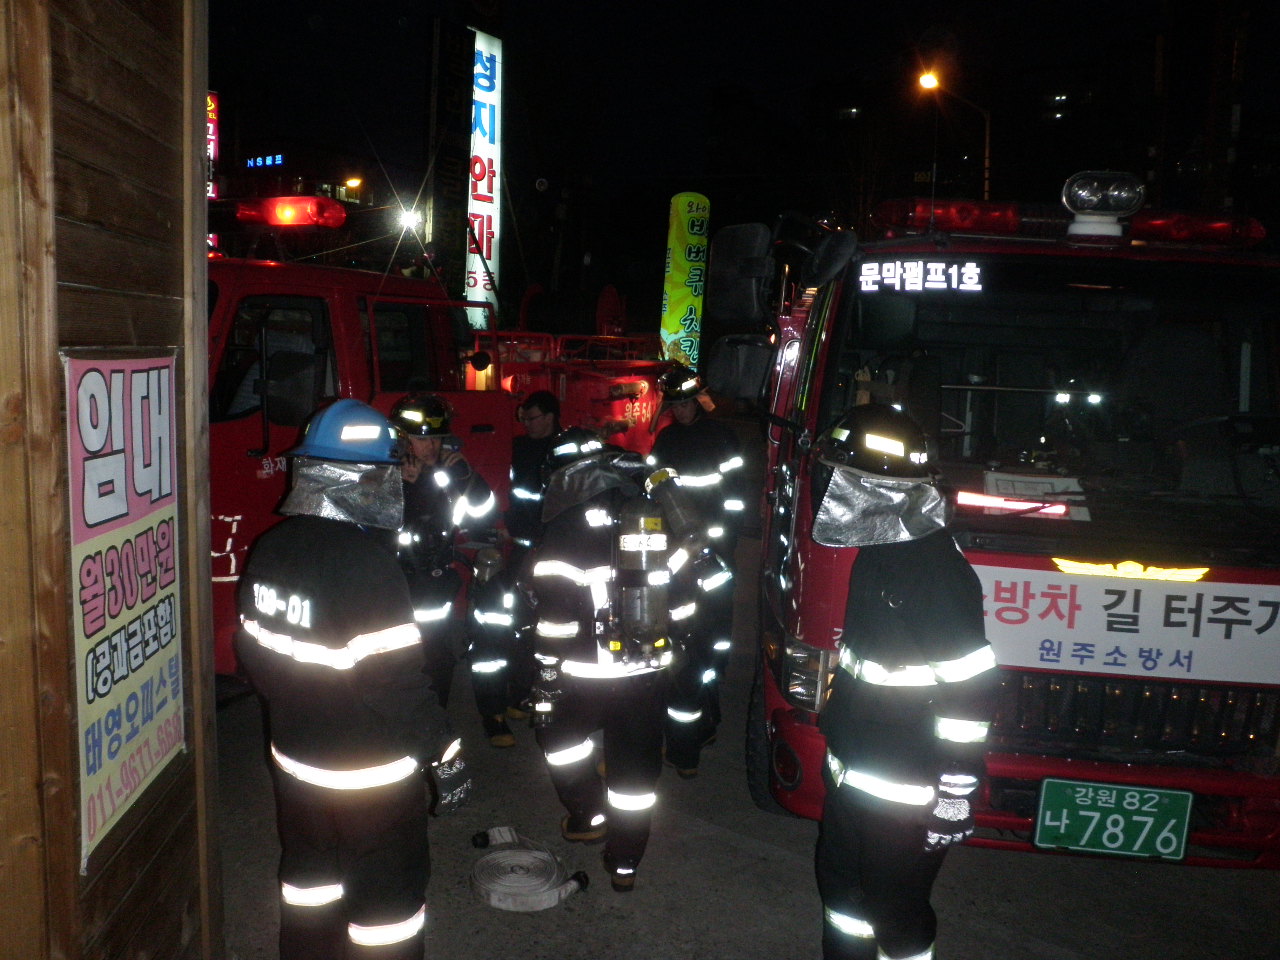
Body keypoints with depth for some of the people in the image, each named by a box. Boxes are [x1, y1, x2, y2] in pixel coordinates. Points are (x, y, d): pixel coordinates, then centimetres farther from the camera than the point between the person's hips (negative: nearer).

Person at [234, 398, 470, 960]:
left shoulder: (271, 547, -1)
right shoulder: (366, 560, -26)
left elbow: (253, 651, 8)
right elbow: (396, 680, -26)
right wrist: (445, 755, -15)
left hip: (294, 755, 8)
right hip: (370, 770, -7)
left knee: (309, 871, 25)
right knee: (389, 893, 10)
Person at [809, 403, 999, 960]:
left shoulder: (939, 571, -25)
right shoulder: (877, 552, 3)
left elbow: (973, 694, -23)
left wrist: (956, 797, -20)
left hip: (906, 794, -9)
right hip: (850, 773, 9)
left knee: (897, 912, 9)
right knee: (841, 884, 24)